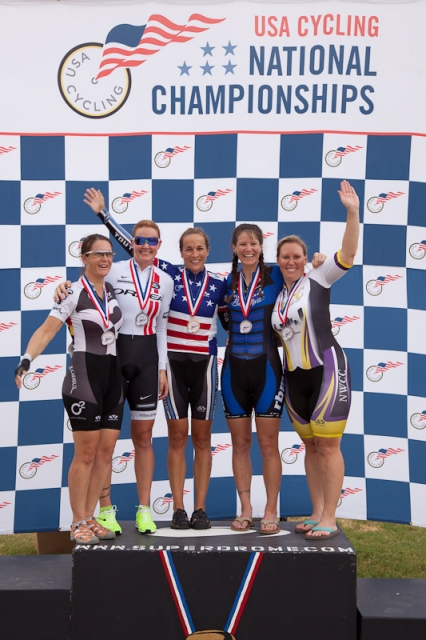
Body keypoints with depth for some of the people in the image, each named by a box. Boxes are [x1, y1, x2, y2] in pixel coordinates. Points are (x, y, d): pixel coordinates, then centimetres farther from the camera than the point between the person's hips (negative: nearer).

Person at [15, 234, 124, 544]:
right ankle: (78, 523, 5)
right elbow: (46, 331, -16)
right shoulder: (74, 292, -8)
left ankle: (89, 517, 14)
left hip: (113, 377, 6)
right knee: (86, 452, -5)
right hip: (84, 377, -6)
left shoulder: (114, 291, 10)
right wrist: (26, 361, -29)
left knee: (106, 451, 5)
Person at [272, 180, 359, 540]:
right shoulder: (277, 296, 13)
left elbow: (347, 255, -19)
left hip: (327, 370, -6)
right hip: (294, 378, 6)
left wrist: (352, 213, -29)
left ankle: (329, 520, 1)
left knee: (327, 445, -4)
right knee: (310, 446, 12)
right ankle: (317, 514, 20)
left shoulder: (317, 280, -4)